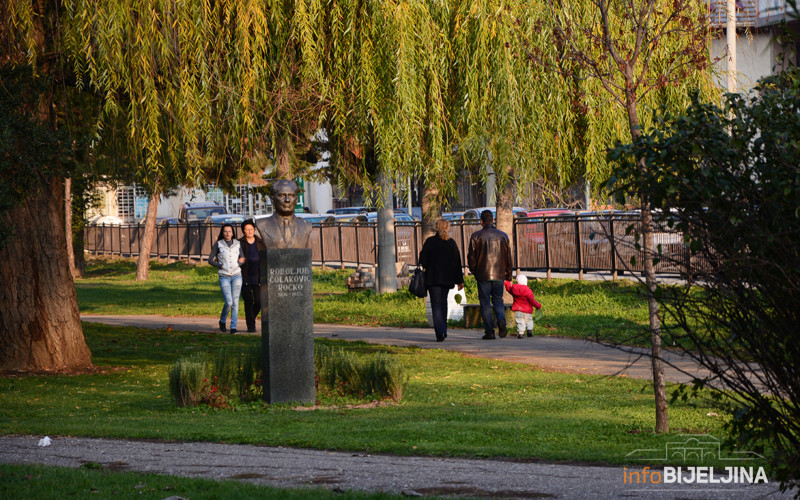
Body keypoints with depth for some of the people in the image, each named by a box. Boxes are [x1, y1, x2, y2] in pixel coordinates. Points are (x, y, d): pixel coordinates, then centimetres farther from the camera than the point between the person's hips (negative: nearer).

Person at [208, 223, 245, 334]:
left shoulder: (237, 244, 8)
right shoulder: (218, 244, 1)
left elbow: (243, 259, 13)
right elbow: (210, 260, 2)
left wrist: (239, 264, -5)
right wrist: (221, 266, -8)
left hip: (236, 276, 2)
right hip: (224, 277, -2)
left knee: (235, 302, -2)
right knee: (228, 302, -12)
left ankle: (233, 327, 4)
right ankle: (222, 321, 14)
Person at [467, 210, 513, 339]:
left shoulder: (476, 236, -4)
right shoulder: (503, 236, 4)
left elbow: (471, 256, -2)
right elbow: (508, 257, 8)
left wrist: (473, 270, 14)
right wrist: (508, 274, 17)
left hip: (483, 275, -2)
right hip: (499, 275, 2)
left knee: (485, 303, 4)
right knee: (498, 300, 14)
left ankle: (489, 332, -2)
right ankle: (501, 320, -14)